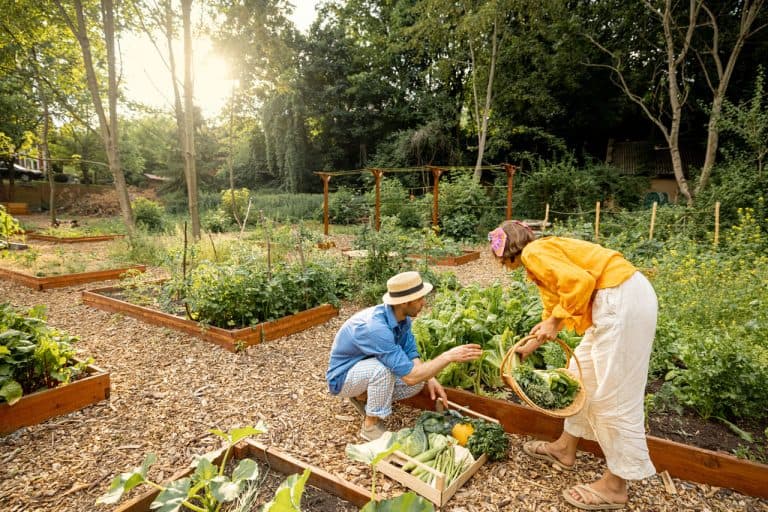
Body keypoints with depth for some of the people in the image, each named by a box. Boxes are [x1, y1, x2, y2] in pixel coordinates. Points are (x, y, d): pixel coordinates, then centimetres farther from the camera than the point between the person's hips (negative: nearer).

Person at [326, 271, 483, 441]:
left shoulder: (402, 317, -12)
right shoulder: (375, 327, -39)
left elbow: (410, 354, -2)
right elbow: (410, 376, -38)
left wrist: (430, 379, -17)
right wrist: (448, 356, -33)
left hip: (368, 371, 8)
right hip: (343, 377, -7)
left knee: (418, 383, -7)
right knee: (384, 368, -36)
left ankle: (363, 397, 10)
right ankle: (371, 425, -11)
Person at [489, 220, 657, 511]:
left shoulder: (534, 252, -9)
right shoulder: (540, 257, 20)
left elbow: (578, 282, -24)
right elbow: (554, 307, 29)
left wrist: (554, 321, -14)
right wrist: (528, 348, 36)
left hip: (623, 300, -11)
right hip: (615, 301, 11)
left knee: (613, 394, -1)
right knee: (583, 371, 18)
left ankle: (615, 487, 14)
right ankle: (565, 449, 33)